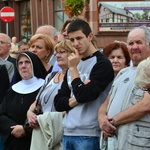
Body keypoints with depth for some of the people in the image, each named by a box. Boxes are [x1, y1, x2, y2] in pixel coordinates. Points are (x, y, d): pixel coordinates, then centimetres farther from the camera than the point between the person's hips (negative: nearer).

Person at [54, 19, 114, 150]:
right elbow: (58, 103, 10)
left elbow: (84, 96, -17)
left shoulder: (102, 64, -7)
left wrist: (73, 68, -8)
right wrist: (75, 99, -9)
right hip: (68, 133, 6)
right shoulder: (73, 64, 15)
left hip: (88, 135, -6)